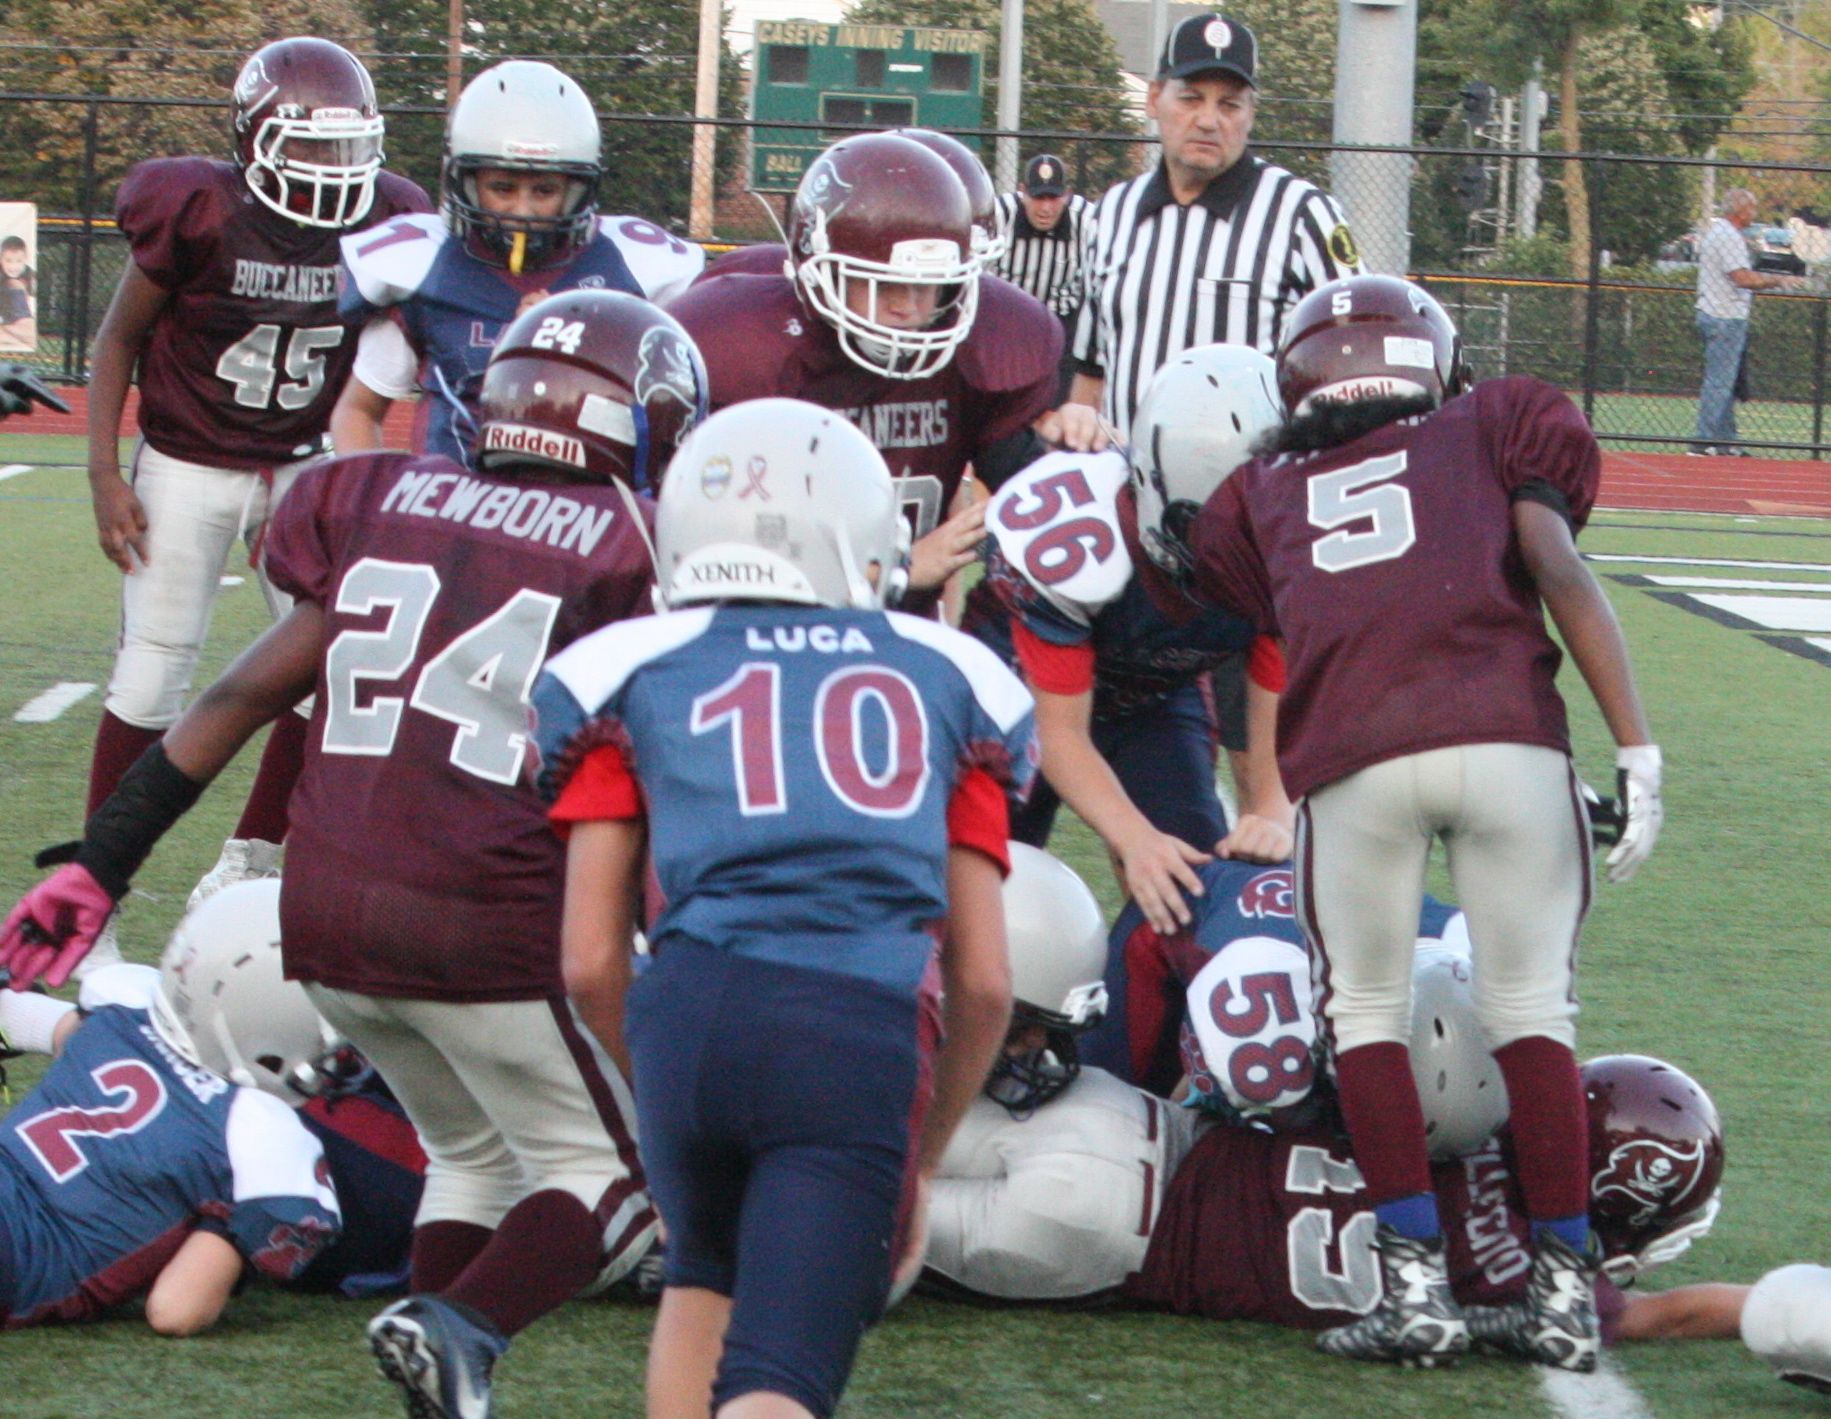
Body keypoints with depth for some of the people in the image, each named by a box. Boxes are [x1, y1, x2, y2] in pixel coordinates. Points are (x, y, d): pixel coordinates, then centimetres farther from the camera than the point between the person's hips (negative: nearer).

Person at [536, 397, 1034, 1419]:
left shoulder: (631, 674, 21)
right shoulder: (947, 683, 24)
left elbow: (593, 962, 16)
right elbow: (984, 982, 20)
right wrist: (924, 1161, 34)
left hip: (696, 1005, 1)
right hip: (867, 1037, -1)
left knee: (706, 1277, 30)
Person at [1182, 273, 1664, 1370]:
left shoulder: (1267, 494, 29)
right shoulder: (1492, 430, 23)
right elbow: (1561, 573, 9)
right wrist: (1638, 751, 4)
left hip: (1354, 761, 0)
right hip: (1508, 736, 0)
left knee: (1366, 1011, 16)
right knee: (1531, 1008, 13)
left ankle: (1417, 1281, 8)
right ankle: (1566, 1288, 14)